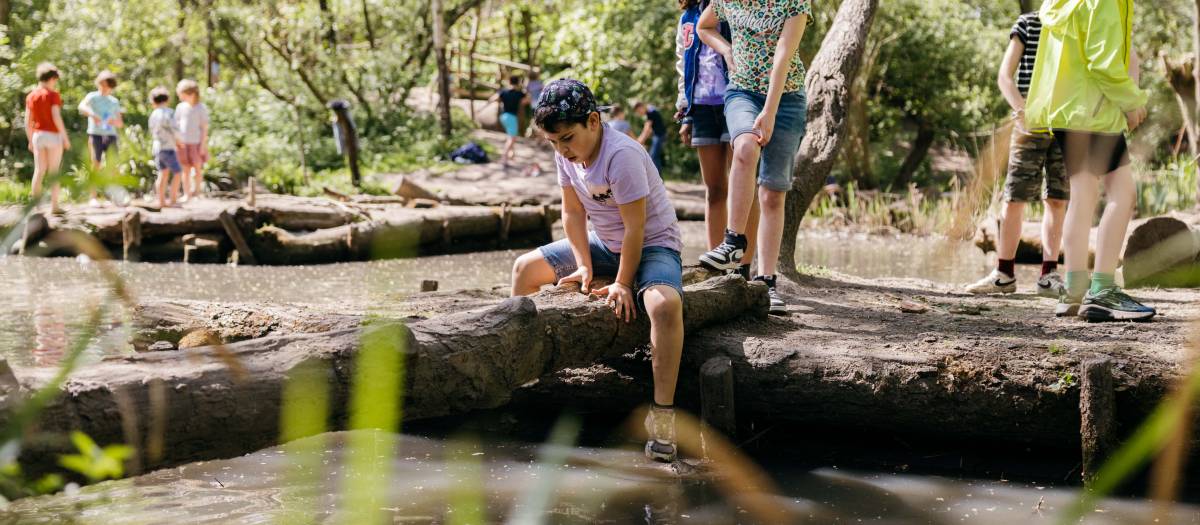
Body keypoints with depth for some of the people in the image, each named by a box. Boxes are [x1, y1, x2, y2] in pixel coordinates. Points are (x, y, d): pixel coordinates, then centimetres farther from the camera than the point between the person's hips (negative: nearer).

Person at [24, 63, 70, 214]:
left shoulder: (31, 96, 7)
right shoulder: (53, 95, -9)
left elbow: (27, 121, 6)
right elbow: (56, 118, -17)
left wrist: (30, 140, 14)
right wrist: (65, 138, -13)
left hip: (37, 136, 4)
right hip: (53, 135, -4)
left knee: (39, 170, 10)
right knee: (54, 171, 2)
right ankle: (54, 205, 2)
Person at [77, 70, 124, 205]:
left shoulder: (114, 102, 18)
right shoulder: (92, 97, 6)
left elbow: (121, 123, 17)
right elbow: (81, 107, -16)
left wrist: (115, 122, -7)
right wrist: (92, 115, -34)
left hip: (111, 135, 3)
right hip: (95, 134, -3)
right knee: (96, 165, -6)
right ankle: (93, 198, -4)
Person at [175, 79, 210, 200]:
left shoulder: (201, 108, -6)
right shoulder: (180, 107, 4)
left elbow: (204, 128, -6)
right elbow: (176, 125, 10)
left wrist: (203, 145, -10)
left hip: (197, 144, -3)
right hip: (183, 144, 3)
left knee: (197, 169, 1)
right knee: (186, 169, 4)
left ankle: (197, 191, 16)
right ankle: (186, 194, 8)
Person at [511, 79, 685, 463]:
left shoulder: (622, 155, -30)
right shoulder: (565, 152, -7)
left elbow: (635, 227, -27)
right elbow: (573, 211, 0)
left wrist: (621, 284, -22)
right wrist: (584, 266, -9)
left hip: (653, 244, -8)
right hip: (605, 243, 8)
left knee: (665, 303, -38)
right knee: (525, 268, 5)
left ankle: (662, 415, -36)